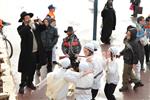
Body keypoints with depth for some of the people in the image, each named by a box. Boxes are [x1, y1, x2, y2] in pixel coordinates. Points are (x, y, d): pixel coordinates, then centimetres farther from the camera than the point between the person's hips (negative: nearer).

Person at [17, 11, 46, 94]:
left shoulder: (35, 25, 6)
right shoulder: (20, 28, -10)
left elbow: (42, 29, 15)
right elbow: (22, 34, -30)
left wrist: (41, 24, -5)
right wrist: (29, 25, -34)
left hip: (36, 52, 6)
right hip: (27, 53, -5)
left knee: (33, 69, 17)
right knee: (25, 70, 1)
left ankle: (29, 83, 31)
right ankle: (22, 85, 11)